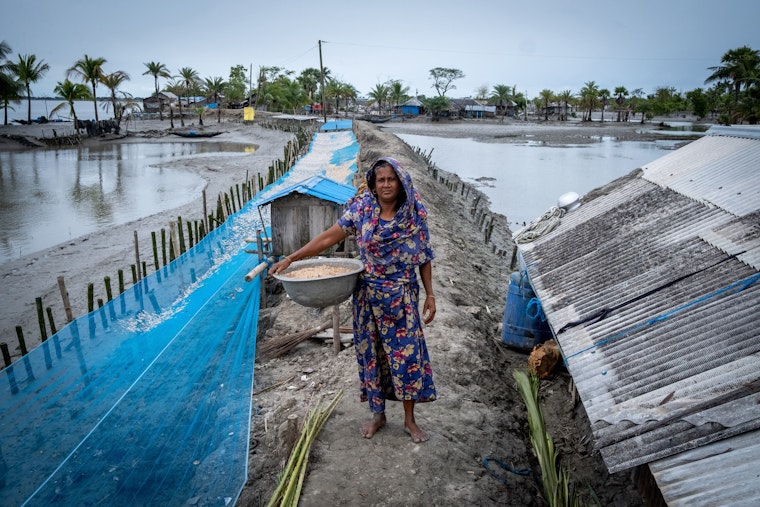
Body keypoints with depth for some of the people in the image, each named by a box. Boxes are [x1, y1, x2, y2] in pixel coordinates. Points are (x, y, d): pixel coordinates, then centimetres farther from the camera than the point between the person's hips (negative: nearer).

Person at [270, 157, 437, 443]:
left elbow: (424, 257, 1)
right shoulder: (361, 208, -5)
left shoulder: (414, 215, -5)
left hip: (403, 297, -1)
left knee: (407, 354, 3)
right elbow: (329, 238, -5)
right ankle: (377, 415, 31)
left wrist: (429, 294, -2)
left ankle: (409, 419, 23)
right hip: (369, 296, 1)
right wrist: (291, 258, -9)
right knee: (371, 353, 11)